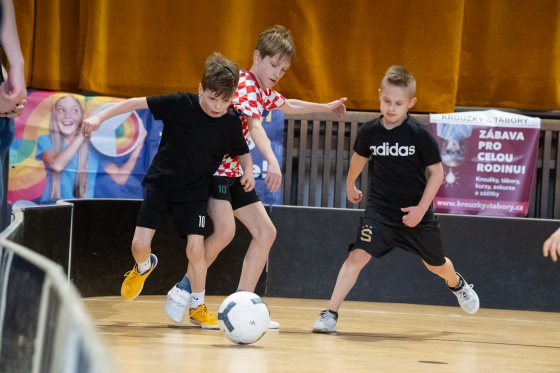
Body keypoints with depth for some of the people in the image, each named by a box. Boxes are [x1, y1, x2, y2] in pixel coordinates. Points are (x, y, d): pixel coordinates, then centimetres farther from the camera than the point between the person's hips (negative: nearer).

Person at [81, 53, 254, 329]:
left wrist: (248, 171, -13)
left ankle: (198, 307, 10)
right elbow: (137, 103, -16)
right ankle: (143, 267, 30)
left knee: (196, 248, -13)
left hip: (194, 192, 1)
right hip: (161, 183, -1)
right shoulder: (180, 104, -19)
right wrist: (100, 117, -23)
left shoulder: (231, 124, -12)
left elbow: (242, 152, 7)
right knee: (140, 243, -9)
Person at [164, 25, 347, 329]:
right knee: (225, 229, -27)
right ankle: (182, 292, -11)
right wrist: (272, 161, -50)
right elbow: (254, 125, -36)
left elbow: (287, 106, 37)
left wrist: (325, 107, 46)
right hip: (213, 166, -10)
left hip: (233, 173, 10)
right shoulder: (245, 85, -18)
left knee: (265, 231, 4)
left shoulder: (264, 90, 13)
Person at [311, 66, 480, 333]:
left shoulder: (420, 134, -16)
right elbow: (359, 157, 14)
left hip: (415, 212, -1)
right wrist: (350, 185, 29)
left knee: (435, 265, 18)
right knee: (358, 255, -20)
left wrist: (421, 208, -15)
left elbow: (437, 171, -9)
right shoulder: (369, 131, -8)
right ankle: (330, 314, -19)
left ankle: (456, 283, 53)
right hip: (380, 210, 1)